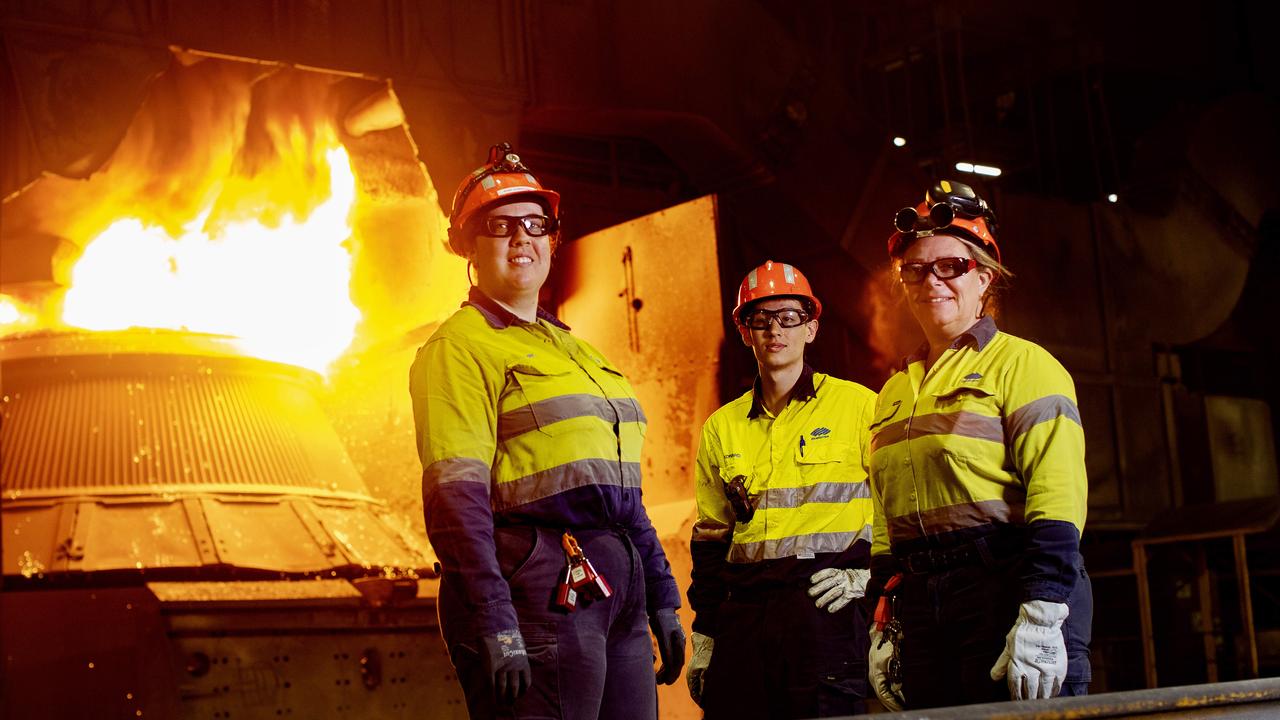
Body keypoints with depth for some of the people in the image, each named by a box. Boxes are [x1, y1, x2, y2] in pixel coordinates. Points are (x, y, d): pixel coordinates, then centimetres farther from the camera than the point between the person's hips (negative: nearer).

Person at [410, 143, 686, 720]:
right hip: (540, 588, -8)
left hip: (617, 587, 8)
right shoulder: (461, 346, -3)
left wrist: (661, 599, 17)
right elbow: (455, 497, -14)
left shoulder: (574, 350, 21)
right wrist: (493, 625, -22)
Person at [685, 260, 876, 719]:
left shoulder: (859, 406, 4)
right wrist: (704, 639, 14)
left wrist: (864, 573, -7)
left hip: (827, 607, -4)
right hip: (744, 614, 4)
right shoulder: (721, 427, 16)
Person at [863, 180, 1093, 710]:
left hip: (1007, 586, -6)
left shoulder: (1021, 364, -1)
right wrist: (882, 626, 15)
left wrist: (1040, 616, -20)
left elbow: (1057, 494, -12)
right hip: (921, 606, 6)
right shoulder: (895, 392, 19)